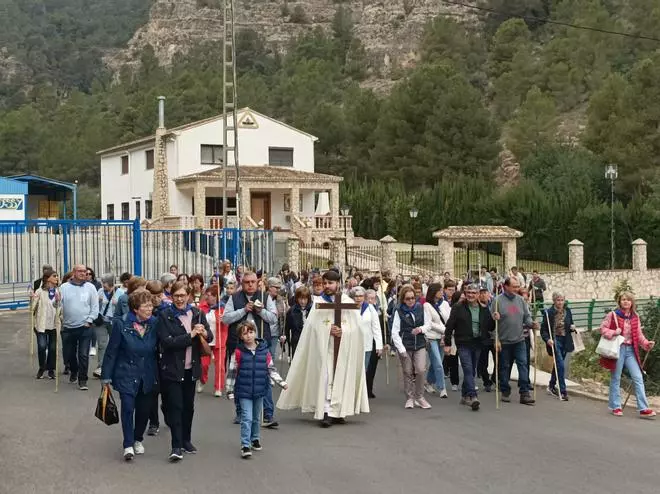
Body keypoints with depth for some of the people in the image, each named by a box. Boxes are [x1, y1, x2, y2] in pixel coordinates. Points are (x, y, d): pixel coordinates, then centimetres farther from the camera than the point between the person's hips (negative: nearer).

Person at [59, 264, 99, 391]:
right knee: (68, 354, 14)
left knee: (83, 355, -6)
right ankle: (73, 372, 41)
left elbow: (95, 306, 2)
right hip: (68, 327, 2)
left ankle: (82, 380, 2)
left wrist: (89, 320, -6)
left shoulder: (90, 287, 1)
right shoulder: (64, 287, 1)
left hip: (84, 327, -2)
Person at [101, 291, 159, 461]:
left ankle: (138, 440, 33)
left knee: (144, 409, 10)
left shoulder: (154, 324, -5)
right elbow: (111, 351, -7)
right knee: (128, 407, -13)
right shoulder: (121, 325, -12)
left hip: (148, 375, 3)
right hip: (127, 374, -3)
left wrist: (158, 375, -1)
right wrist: (106, 377, -7)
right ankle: (128, 445, -2)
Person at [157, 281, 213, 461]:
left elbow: (210, 337, 9)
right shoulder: (165, 316, -7)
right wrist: (190, 335, -21)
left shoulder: (197, 314, 4)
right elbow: (166, 342, -18)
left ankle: (186, 440, 28)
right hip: (172, 368, -4)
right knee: (175, 406, -7)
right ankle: (176, 446, -6)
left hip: (191, 368, 4)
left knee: (188, 406, 14)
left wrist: (204, 333, -15)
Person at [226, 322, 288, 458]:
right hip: (244, 392, -3)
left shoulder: (264, 351, -1)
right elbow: (232, 372, -2)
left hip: (259, 391, 3)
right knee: (247, 418, -8)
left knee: (256, 418, 16)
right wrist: (230, 390, -2)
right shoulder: (238, 352, -7)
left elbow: (271, 370, 6)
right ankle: (245, 445, -6)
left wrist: (281, 382, -4)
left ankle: (255, 439, 34)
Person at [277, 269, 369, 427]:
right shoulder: (319, 303, 8)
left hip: (343, 348, 1)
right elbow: (314, 326, 0)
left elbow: (356, 327, 1)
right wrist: (329, 330, -16)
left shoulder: (348, 302, 8)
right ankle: (326, 412, -12)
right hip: (324, 347, -1)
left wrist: (342, 331, -16)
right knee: (326, 378, -10)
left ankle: (339, 411, 11)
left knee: (341, 377, 2)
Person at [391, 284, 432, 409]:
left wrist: (421, 329, -12)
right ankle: (410, 398, 19)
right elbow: (395, 331, -6)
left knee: (421, 370, -11)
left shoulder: (421, 308, 3)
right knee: (408, 373, 5)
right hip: (405, 346, -1)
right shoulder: (399, 311, -4)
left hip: (420, 344, 1)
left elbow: (428, 324, 11)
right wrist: (401, 349, -12)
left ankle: (419, 397, 5)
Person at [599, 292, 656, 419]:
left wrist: (646, 343, -7)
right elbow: (602, 328, -3)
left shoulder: (635, 317, 7)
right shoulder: (613, 315, -5)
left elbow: (639, 334, 10)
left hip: (630, 350, 4)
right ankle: (615, 407, 17)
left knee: (638, 377, -4)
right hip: (617, 349, -4)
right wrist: (613, 333, -20)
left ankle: (643, 409, -5)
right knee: (616, 378, 6)